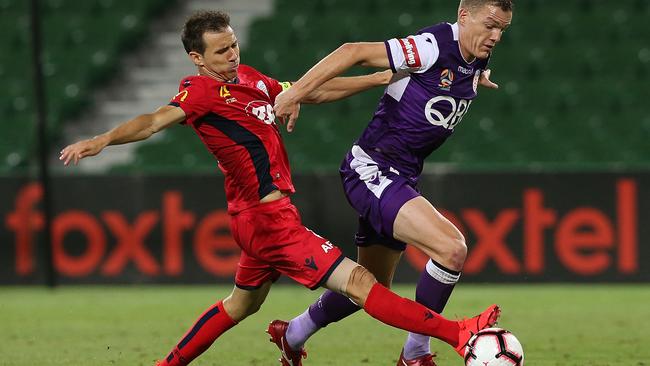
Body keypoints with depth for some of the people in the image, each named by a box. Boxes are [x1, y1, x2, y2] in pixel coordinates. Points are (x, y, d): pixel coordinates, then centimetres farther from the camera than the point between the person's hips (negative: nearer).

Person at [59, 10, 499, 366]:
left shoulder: (248, 77, 11)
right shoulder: (203, 91, -15)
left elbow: (313, 92, 18)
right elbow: (158, 120, -29)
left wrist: (379, 78, 17)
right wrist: (103, 140, -46)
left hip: (262, 217, 10)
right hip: (267, 219, -10)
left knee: (241, 304, 27)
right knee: (359, 282, -10)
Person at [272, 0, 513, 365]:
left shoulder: (478, 59, 6)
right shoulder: (434, 47, -21)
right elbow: (354, 52, -21)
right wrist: (295, 93, -24)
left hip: (402, 178, 10)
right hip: (373, 169, -10)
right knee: (451, 248, -26)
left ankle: (293, 334, 46)